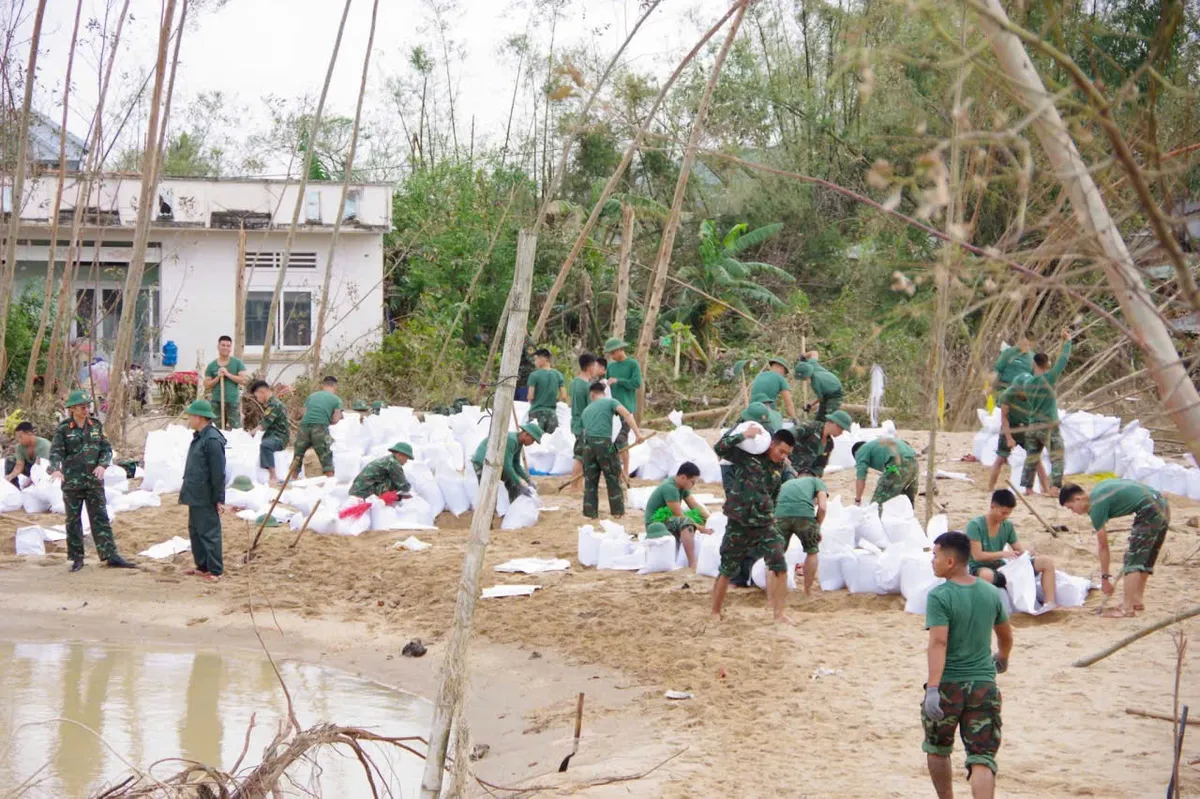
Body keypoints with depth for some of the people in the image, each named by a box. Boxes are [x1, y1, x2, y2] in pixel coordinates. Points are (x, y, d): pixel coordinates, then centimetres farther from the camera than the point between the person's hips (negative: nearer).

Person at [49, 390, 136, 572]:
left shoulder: (96, 425, 6)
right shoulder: (63, 429, -4)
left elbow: (107, 448, 6)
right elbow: (56, 452, -13)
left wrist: (102, 465, -13)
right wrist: (56, 469, -32)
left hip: (94, 480, 2)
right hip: (72, 481, -2)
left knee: (100, 518, -1)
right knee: (73, 520, 6)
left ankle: (111, 556, -3)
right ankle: (77, 558, 15)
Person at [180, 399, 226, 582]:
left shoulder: (212, 440, -20)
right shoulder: (198, 437, 12)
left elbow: (218, 472, -20)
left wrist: (219, 498, -18)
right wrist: (187, 488, 23)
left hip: (206, 498, -10)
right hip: (195, 496, 10)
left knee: (209, 533, -5)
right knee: (195, 531, 17)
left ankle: (215, 570, 0)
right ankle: (202, 566, 26)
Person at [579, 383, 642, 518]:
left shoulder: (587, 410, 25)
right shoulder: (610, 402, 11)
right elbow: (626, 414, -7)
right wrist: (637, 432, -14)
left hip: (588, 444, 4)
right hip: (604, 442, -4)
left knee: (590, 480, 11)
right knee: (613, 479, 7)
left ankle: (590, 512, 11)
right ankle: (618, 511, 10)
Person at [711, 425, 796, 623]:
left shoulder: (782, 467, 7)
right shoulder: (745, 455, -7)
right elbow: (719, 448, -16)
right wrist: (744, 435, -19)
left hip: (764, 525, 3)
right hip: (738, 525, -3)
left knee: (780, 567, -10)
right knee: (727, 571, 7)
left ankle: (779, 613, -2)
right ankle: (715, 613, 22)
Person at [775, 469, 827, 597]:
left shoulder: (785, 484, 39)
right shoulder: (817, 481, 28)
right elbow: (822, 507, 11)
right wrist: (817, 527, 24)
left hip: (781, 515, 2)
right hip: (804, 514, -2)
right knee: (812, 552, 21)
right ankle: (808, 592, 25)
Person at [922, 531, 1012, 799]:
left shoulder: (939, 596, -13)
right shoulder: (991, 593, 5)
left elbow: (938, 642, -23)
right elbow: (1006, 635, 19)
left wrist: (933, 688, -27)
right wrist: (1002, 659, 39)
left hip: (948, 685, -3)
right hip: (984, 685, 3)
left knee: (937, 750, 21)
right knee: (982, 759, -1)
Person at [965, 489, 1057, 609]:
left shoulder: (1008, 526, 5)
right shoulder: (975, 525, -14)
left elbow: (1019, 549, 7)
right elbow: (977, 556, -19)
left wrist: (1026, 553, -18)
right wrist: (1002, 554, -27)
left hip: (1001, 567, 7)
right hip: (979, 568, -7)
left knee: (1046, 562, -4)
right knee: (987, 575, -48)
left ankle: (1049, 603, -12)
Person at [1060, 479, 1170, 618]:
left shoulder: (1096, 507, -10)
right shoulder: (1099, 488, 15)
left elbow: (1103, 546, -6)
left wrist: (1105, 577, 1)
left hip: (1150, 512, -10)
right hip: (1162, 506, 10)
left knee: (1133, 559, -7)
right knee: (1145, 559, 19)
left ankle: (1127, 608, -9)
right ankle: (1137, 600, 26)